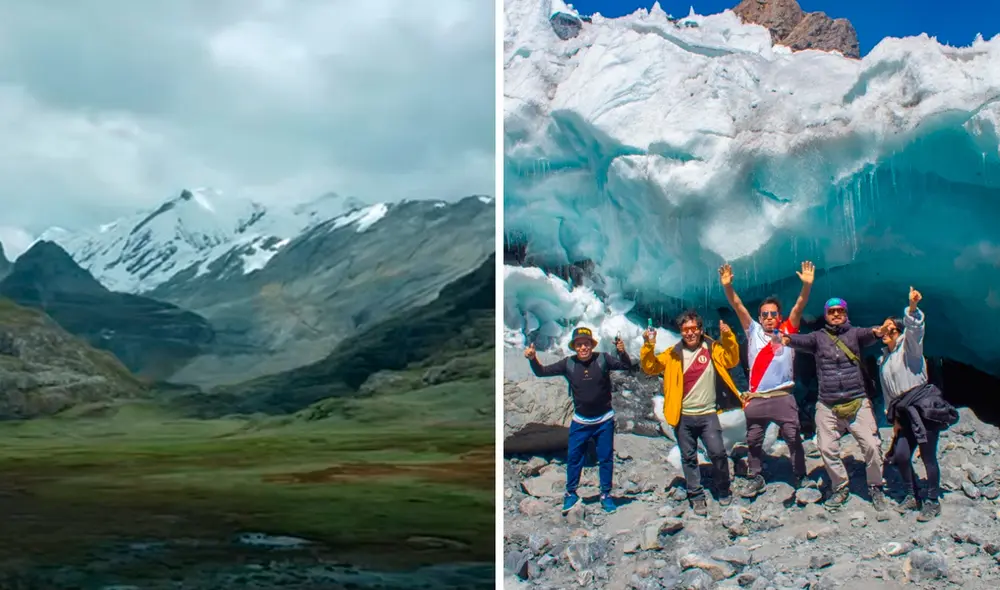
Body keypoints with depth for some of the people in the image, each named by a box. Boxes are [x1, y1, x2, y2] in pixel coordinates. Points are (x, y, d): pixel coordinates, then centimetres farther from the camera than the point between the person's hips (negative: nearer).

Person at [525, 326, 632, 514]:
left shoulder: (603, 359, -12)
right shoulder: (568, 364, -8)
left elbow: (626, 366, -18)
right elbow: (542, 372, -6)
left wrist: (622, 352, -39)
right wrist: (532, 359, -26)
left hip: (604, 420, -1)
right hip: (580, 421, 1)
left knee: (606, 458, 7)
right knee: (573, 458, 4)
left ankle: (606, 495, 21)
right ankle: (571, 493, 20)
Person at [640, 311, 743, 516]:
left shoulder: (712, 349, 4)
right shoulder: (673, 354, 4)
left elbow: (731, 360, -7)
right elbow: (650, 367, 0)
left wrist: (728, 337, -20)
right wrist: (649, 347, -16)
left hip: (707, 414, -1)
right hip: (683, 417, 1)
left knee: (718, 453, -8)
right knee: (689, 458, 7)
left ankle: (723, 490, 15)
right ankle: (696, 497, 19)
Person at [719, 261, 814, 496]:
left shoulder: (787, 332, 4)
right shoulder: (753, 332, 7)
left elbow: (799, 307, -7)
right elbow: (738, 306, -1)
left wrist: (807, 285, -22)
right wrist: (727, 286, -14)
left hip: (783, 397, -2)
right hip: (756, 398, 2)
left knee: (794, 439, 4)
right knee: (753, 441, 11)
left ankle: (800, 477, 19)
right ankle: (755, 478, 25)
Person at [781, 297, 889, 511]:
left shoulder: (854, 333, 6)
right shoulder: (819, 337, 9)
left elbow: (867, 335, -16)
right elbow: (803, 340, -12)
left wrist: (877, 332, -42)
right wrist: (788, 339, -36)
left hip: (857, 402, -2)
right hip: (827, 405, 2)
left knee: (872, 446, -7)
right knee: (827, 449, 3)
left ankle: (875, 488, 14)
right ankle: (840, 488, 23)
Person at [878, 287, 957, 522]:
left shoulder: (908, 346, 1)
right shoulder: (883, 359, 20)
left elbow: (915, 329, -22)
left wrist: (912, 308, -41)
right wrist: (894, 418, 19)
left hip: (923, 406, -7)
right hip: (905, 412, 7)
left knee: (927, 456, -4)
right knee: (900, 455, 1)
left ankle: (932, 502, 8)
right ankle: (912, 497, 19)